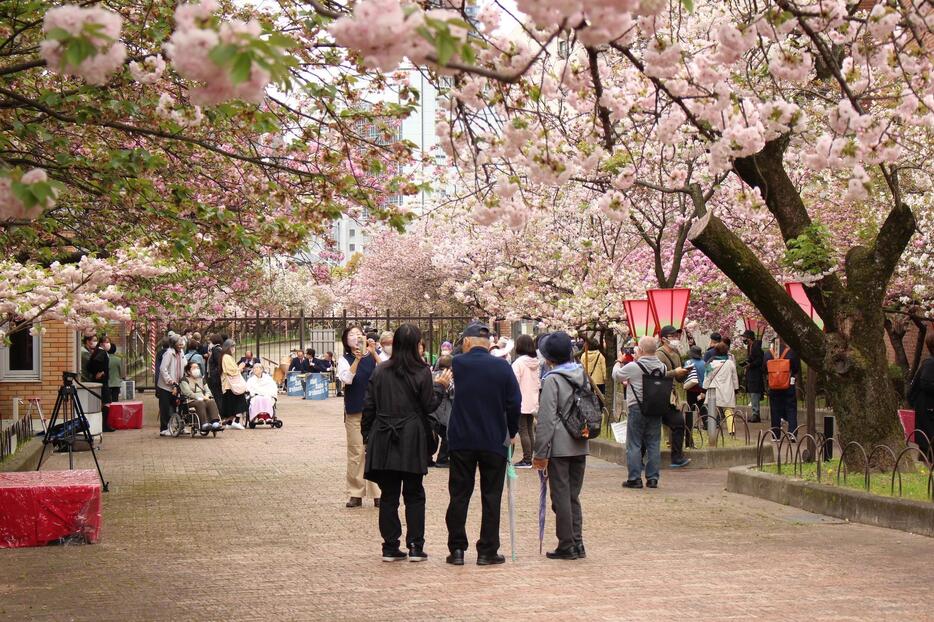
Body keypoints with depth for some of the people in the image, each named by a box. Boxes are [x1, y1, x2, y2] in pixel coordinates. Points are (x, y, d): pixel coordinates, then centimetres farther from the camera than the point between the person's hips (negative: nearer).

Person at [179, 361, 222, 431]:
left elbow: (207, 391, 19)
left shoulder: (201, 379, 28)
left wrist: (206, 396, -5)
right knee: (200, 403, -38)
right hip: (190, 401, -5)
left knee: (211, 402, -28)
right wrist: (199, 398, -17)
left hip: (203, 400, 5)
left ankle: (215, 422, -47)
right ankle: (204, 424, -51)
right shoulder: (184, 380, 8)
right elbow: (188, 393, -8)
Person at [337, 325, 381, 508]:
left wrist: (374, 353, -21)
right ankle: (356, 494, 5)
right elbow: (346, 378, -16)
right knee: (355, 452, 0)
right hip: (354, 412, -1)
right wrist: (357, 359, -28)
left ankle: (377, 493, 3)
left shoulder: (373, 357, 6)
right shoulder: (345, 360, 3)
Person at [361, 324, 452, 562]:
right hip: (412, 442, -3)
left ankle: (390, 547, 6)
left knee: (388, 495, 6)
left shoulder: (380, 371, 4)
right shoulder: (421, 372, -7)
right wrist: (440, 386, 13)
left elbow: (369, 407, 6)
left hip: (383, 441, 3)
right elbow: (429, 406, -3)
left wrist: (367, 435, 15)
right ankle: (415, 547, 4)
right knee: (414, 494, 6)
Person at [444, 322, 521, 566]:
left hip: (461, 440, 1)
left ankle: (457, 549, 8)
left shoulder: (457, 364, -4)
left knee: (459, 496, 8)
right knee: (491, 497, 6)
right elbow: (514, 403, -5)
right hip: (494, 441, 0)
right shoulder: (502, 367, -5)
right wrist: (511, 431, 8)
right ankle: (487, 551, 5)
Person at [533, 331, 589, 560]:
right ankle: (577, 543, 14)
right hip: (580, 446, 7)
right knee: (573, 496, 14)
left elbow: (546, 419, -14)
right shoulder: (581, 375, 8)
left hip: (560, 446, -7)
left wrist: (540, 453, -11)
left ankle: (567, 545, 4)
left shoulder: (552, 380, -12)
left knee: (561, 497, 1)